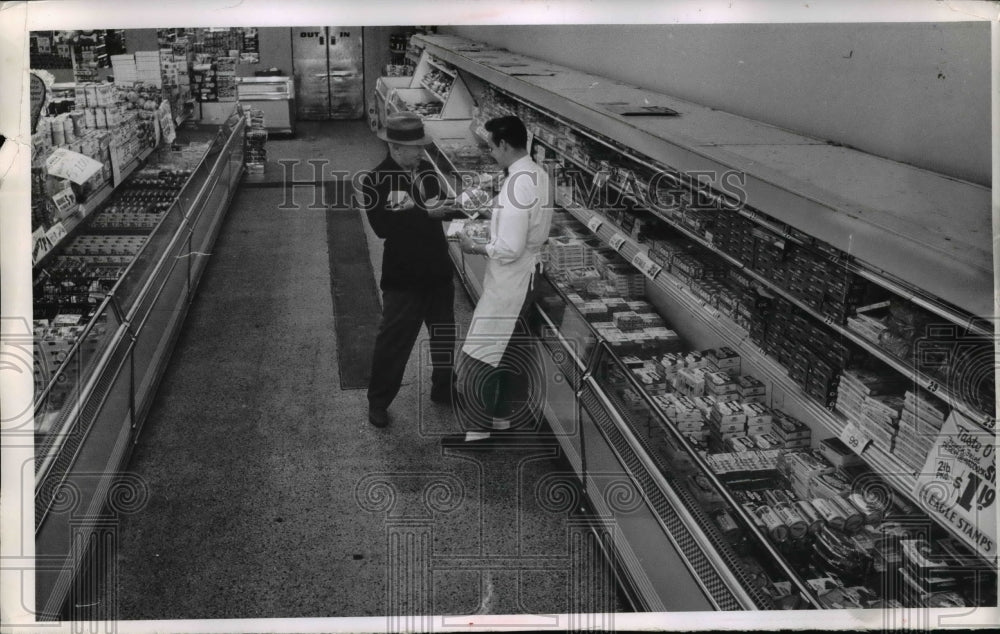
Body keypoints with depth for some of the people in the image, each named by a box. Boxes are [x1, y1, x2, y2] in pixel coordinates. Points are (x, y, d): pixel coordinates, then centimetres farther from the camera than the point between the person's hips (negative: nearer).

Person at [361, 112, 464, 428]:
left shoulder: (426, 170, 3)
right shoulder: (375, 181, -14)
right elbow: (383, 226, -22)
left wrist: (453, 208, -9)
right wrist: (425, 213, -23)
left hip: (438, 269, 6)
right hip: (403, 275, -6)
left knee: (444, 333, 19)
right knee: (394, 340, 3)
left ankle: (443, 388, 40)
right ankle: (378, 401, 22)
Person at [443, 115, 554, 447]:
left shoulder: (516, 185, -26)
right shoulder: (539, 175, 3)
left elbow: (509, 249, -28)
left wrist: (475, 247, -12)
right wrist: (492, 222, 10)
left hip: (507, 282, -10)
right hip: (525, 276, 10)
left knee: (480, 356, 2)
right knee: (509, 352, 20)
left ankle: (481, 428, 12)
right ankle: (504, 417, 33)